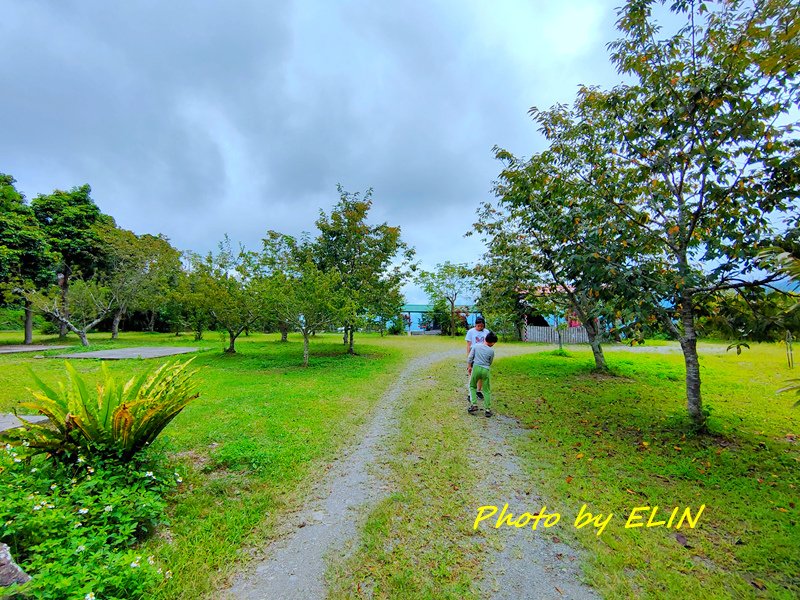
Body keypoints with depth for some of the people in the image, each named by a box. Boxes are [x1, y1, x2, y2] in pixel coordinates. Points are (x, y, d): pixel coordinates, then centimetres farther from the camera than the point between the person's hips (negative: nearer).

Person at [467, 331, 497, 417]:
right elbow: (490, 363, 10)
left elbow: (469, 358, 1)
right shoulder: (491, 351, -1)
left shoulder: (476, 346, 0)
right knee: (487, 390, 11)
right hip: (486, 370, 0)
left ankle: (474, 405, 9)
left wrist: (469, 367, 13)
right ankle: (487, 409, 11)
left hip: (476, 368, 1)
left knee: (472, 386, 19)